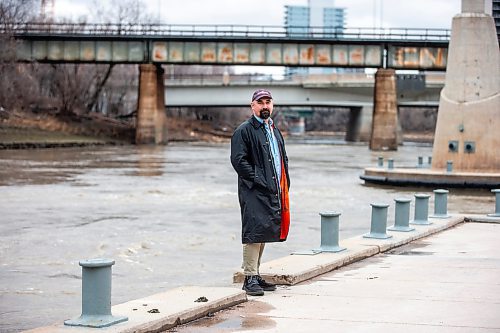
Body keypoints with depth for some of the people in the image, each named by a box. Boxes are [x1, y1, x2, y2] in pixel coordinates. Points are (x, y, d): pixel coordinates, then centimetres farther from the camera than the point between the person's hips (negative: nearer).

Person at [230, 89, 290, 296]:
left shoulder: (274, 130, 21)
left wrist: (284, 184, 13)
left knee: (265, 231, 12)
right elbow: (238, 160, -13)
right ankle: (250, 278, -12)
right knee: (255, 232, -13)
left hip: (273, 192, 8)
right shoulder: (244, 131, -6)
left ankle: (255, 275, 21)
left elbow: (283, 158, 27)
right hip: (253, 193, -8)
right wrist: (258, 180, -18)